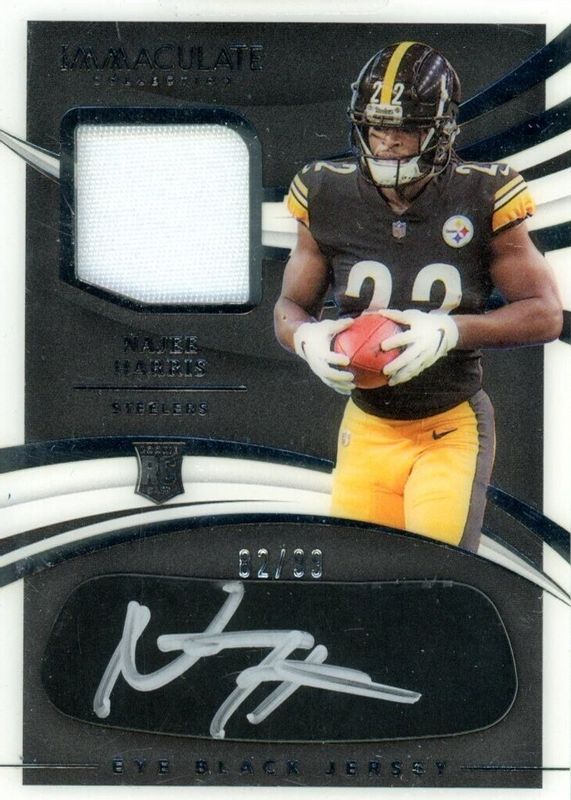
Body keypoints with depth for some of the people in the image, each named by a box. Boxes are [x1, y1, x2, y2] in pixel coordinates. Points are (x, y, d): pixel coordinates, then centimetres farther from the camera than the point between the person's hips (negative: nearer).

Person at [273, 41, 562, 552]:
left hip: (452, 427, -2)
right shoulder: (329, 199, -4)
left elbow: (546, 314, -8)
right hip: (367, 428, 3)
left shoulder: (480, 199, -10)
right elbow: (291, 306, 6)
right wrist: (308, 338, -18)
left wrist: (449, 330, -22)